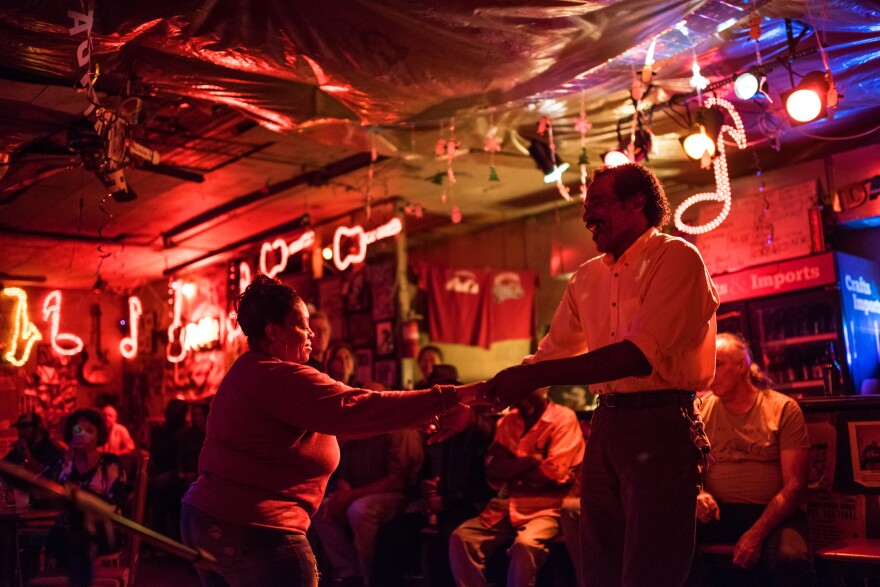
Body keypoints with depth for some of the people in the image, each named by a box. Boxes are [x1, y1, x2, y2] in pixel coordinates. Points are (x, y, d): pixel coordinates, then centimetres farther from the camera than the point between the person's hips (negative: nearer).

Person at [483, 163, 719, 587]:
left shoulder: (677, 257, -8)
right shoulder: (587, 277, 13)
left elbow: (640, 354, -20)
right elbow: (551, 355, 16)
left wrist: (535, 377, -23)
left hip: (660, 424, -7)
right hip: (605, 424, 7)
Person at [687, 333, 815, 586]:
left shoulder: (784, 409, 2)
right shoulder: (700, 409, 11)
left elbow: (794, 485, -4)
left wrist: (756, 534, -17)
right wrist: (697, 494, -11)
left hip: (770, 513, -3)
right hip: (717, 512, 3)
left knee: (790, 561, -37)